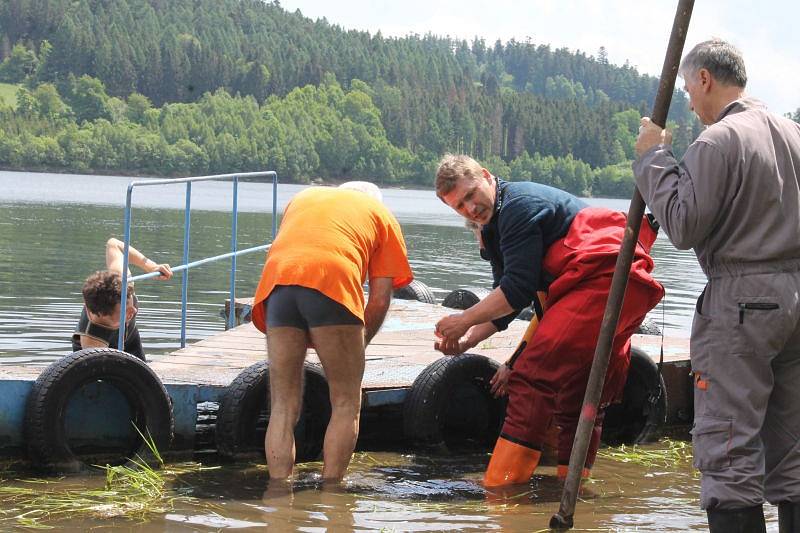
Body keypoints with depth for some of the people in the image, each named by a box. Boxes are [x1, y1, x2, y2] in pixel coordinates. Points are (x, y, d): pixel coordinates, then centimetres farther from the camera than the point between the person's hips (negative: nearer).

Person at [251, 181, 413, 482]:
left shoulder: (304, 197, 38)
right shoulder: (381, 214, 27)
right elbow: (380, 299, 17)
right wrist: (358, 345, 29)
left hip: (275, 280, 3)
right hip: (332, 282, -3)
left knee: (283, 407, 9)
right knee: (346, 404, 8)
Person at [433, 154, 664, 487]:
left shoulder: (519, 204, -9)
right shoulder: (494, 227, 23)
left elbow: (517, 290, -14)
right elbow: (505, 301, 21)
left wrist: (464, 320, -6)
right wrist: (467, 340, 8)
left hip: (604, 281, -11)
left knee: (536, 376, -19)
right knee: (580, 400, 18)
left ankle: (500, 487, -23)